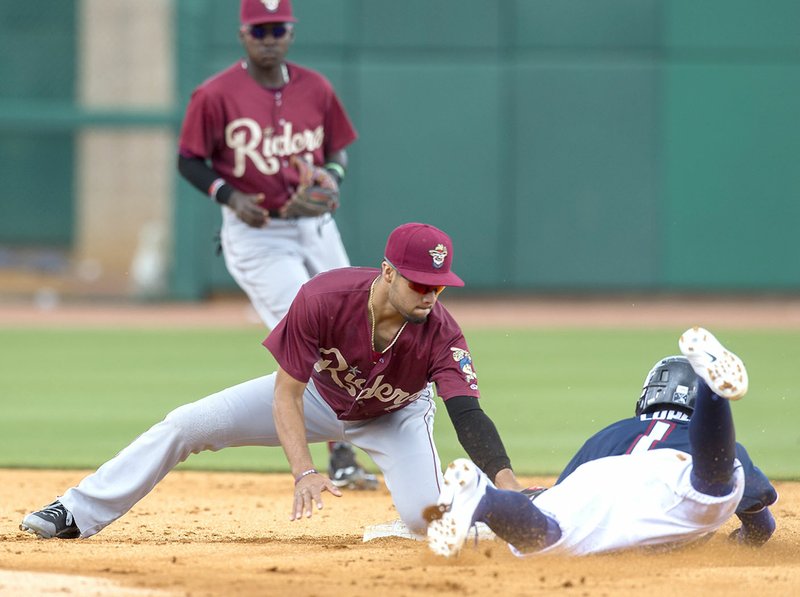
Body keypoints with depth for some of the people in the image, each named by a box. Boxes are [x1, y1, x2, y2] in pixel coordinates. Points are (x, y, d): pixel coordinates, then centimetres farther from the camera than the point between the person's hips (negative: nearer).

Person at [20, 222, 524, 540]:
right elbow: (286, 394, -29)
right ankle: (79, 514, -1)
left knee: (427, 518, -26)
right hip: (320, 392, 1)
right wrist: (304, 473, -42)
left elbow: (469, 417, -46)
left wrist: (509, 488, -62)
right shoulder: (323, 299, -36)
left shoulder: (440, 334, -36)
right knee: (186, 424, -10)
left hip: (396, 416, -1)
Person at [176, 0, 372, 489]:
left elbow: (338, 150, 13)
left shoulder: (316, 89, 3)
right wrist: (228, 195, -19)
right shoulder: (216, 96, -10)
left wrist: (333, 178, -8)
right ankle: (343, 461, -8)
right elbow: (189, 161, -3)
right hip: (255, 234, -5)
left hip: (316, 228, 5)